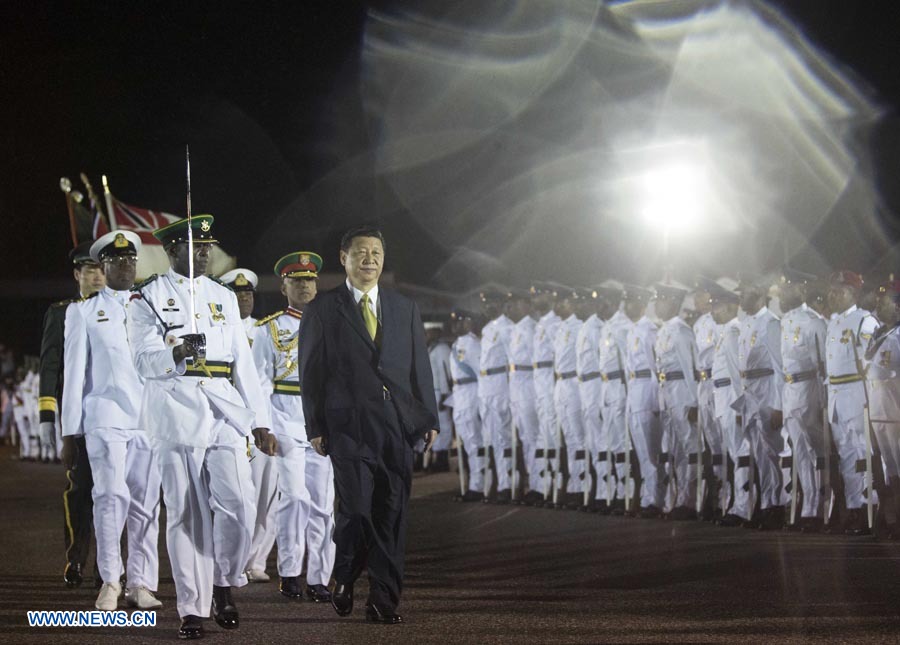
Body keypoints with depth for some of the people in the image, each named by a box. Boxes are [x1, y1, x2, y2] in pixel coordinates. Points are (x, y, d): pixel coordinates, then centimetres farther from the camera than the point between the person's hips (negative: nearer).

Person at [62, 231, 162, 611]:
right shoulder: (83, 312, 10)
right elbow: (74, 373, 7)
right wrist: (70, 430, 3)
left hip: (149, 419, 2)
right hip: (105, 417, -2)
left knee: (146, 502, 1)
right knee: (112, 495, -16)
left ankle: (140, 583, 7)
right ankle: (110, 582, -8)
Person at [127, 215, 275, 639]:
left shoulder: (224, 297, 16)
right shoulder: (148, 298, 2)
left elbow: (243, 363, 16)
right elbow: (144, 360, -8)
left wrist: (260, 421, 10)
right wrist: (177, 354, -30)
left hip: (225, 413, 3)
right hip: (176, 414, -3)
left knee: (238, 505, -9)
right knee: (187, 513, -2)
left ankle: (224, 585, 14)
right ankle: (193, 609, 4)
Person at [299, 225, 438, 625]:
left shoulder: (405, 309, 15)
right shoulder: (322, 310, 5)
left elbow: (420, 366, 14)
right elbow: (311, 372, 3)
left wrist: (429, 419, 7)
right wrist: (315, 427, -3)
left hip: (398, 426, 3)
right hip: (348, 424, -3)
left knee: (391, 514, 0)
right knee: (357, 509, -11)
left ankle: (383, 601, 5)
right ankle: (344, 578, 15)